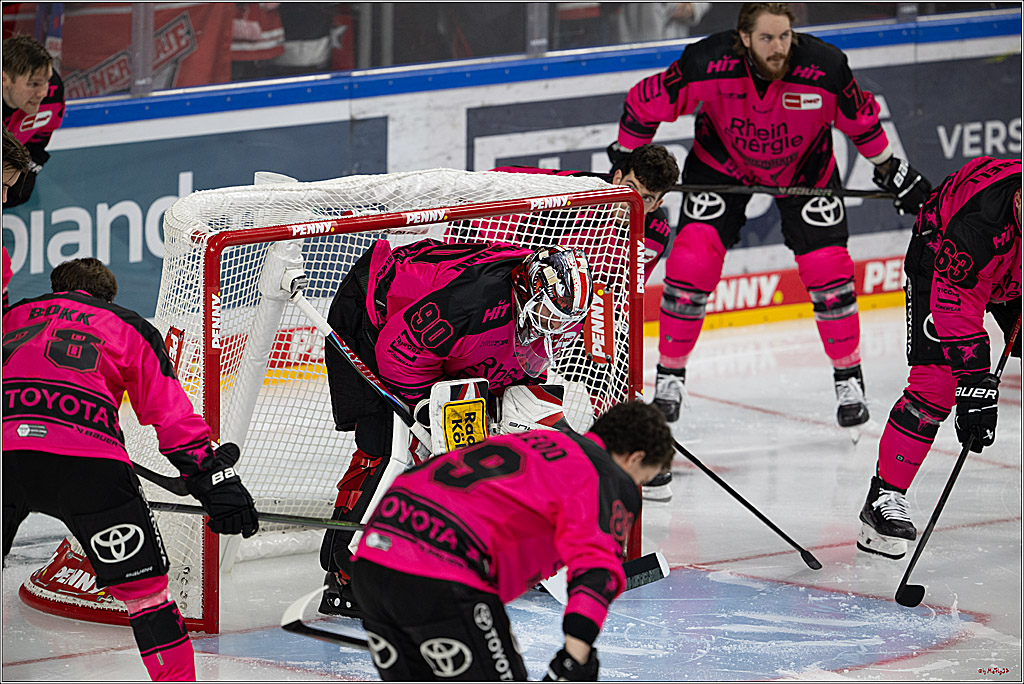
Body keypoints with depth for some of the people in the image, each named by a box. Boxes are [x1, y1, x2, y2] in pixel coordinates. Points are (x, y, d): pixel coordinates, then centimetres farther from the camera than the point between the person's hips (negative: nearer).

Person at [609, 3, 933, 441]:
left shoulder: (823, 68, -30)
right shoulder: (708, 65, -33)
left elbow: (862, 120, -10)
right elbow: (645, 103, -18)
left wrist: (893, 173, 1)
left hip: (804, 167, 0)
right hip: (722, 163, 0)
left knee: (827, 267, -7)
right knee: (691, 260, -12)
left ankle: (849, 380, 11)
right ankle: (669, 378, 3)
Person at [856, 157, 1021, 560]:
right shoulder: (979, 224, -42)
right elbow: (959, 310, -37)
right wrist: (976, 386, -40)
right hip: (940, 263, -5)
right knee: (935, 383, -18)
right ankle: (885, 498, -12)